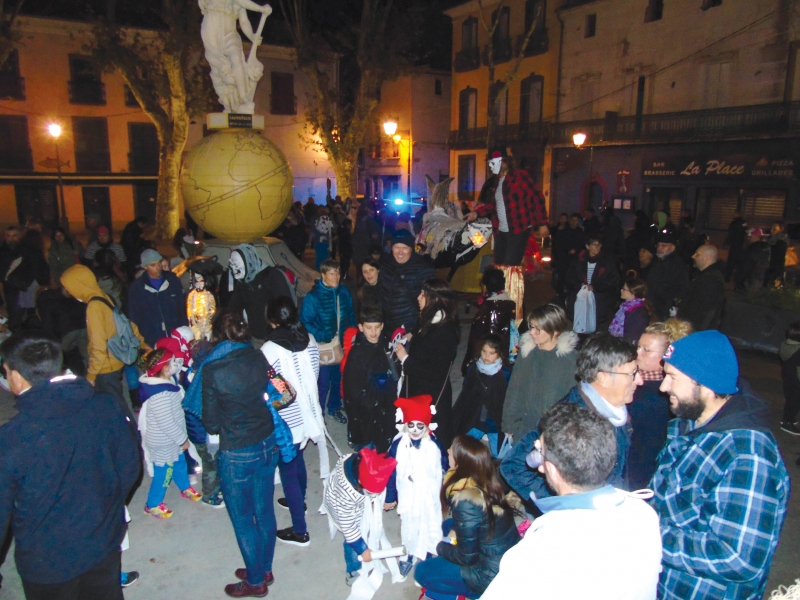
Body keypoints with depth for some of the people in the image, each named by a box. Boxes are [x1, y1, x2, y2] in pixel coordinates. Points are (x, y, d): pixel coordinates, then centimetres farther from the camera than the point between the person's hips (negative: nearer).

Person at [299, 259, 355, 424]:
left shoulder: (344, 292, -1)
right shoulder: (313, 297, -16)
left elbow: (350, 315, 12)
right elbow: (305, 322, -14)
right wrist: (323, 338, -20)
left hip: (342, 344, 5)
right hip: (323, 347, -5)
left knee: (338, 378, 19)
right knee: (323, 382, 2)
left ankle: (334, 407, 41)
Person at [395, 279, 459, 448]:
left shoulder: (444, 332, -24)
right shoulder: (429, 323, 4)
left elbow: (434, 371, -24)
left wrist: (405, 359, -18)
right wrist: (412, 339, 1)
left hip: (431, 397, -9)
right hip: (416, 391, 9)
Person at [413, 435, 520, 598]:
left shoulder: (465, 502, -28)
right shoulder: (488, 483, -6)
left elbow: (466, 556, -17)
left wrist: (439, 548, -1)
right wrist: (456, 530, 1)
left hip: (494, 577, -7)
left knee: (421, 572, 5)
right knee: (447, 525, 22)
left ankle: (472, 593, 12)